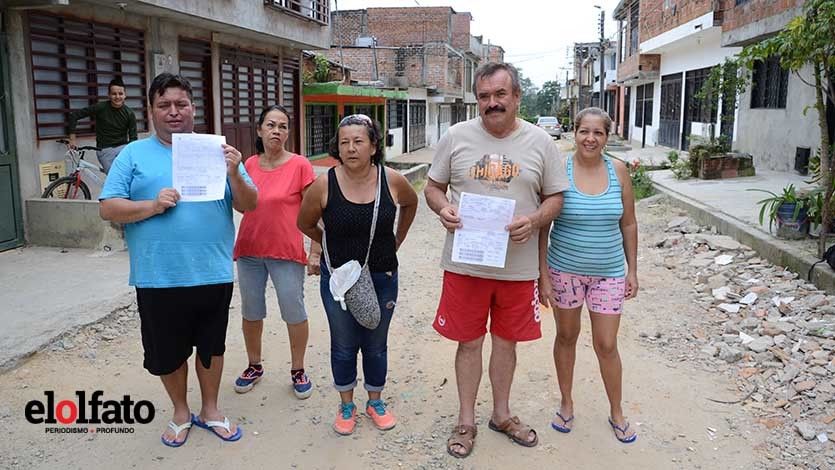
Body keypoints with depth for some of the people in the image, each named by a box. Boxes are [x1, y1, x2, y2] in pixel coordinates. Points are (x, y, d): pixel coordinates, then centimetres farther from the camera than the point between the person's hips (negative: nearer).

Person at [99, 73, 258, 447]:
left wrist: (234, 175, -19)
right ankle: (181, 412, 38)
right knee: (167, 352, 14)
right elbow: (108, 208, -3)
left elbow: (249, 205, 0)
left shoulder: (216, 151, 3)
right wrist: (153, 206, -19)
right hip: (159, 279, -1)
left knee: (211, 346, 16)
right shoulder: (134, 154, 1)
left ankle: (210, 409, 37)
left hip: (214, 275, 1)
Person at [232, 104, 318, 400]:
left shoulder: (300, 165, -9)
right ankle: (254, 366, 35)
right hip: (249, 251, 4)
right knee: (251, 312, 15)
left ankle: (298, 370, 23)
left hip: (287, 253, -4)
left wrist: (315, 253, -9)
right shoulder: (249, 165, 3)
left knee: (294, 313, 4)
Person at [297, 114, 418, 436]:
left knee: (376, 345, 15)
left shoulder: (392, 181, -11)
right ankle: (346, 406, 32)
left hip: (381, 278, 1)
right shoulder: (324, 185, -15)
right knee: (343, 345, 12)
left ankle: (375, 402, 36)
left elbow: (411, 204, 12)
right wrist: (334, 248, 8)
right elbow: (305, 224, 3)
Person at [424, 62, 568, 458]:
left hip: (518, 265, 1)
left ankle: (501, 414, 36)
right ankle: (466, 421, 29)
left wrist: (534, 220, -16)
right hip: (465, 262, 0)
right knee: (469, 342, 10)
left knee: (506, 340, 15)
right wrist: (442, 208, -15)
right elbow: (433, 186, 7)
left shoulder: (540, 142, 1)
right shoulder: (456, 136, 0)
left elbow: (555, 197, 5)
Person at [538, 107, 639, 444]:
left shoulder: (618, 171, -3)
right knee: (566, 337, 14)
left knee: (606, 345, 6)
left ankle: (616, 413, 27)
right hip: (564, 270, -1)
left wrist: (632, 270, 5)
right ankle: (566, 403, 34)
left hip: (608, 272, 1)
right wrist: (543, 275, -9)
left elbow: (629, 225, 5)